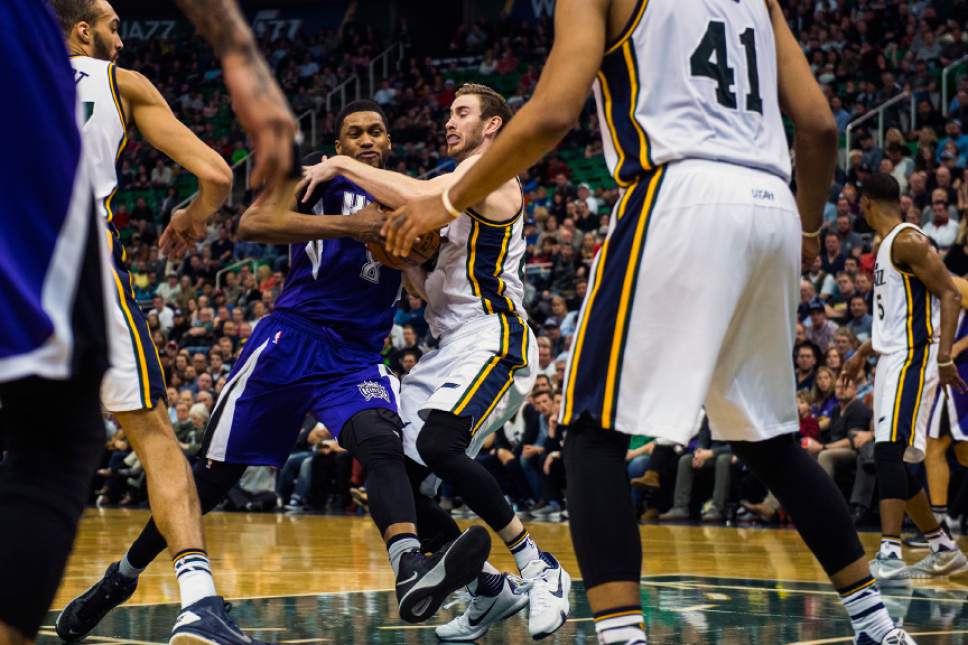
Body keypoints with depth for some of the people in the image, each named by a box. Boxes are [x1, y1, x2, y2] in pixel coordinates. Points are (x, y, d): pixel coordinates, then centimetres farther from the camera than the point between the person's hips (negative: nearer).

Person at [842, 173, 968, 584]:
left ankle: (890, 554, -28)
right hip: (892, 359, 10)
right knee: (893, 461, 10)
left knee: (889, 452, -21)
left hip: (911, 360, -10)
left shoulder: (908, 240, -11)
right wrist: (862, 354, 31)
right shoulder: (888, 245, 20)